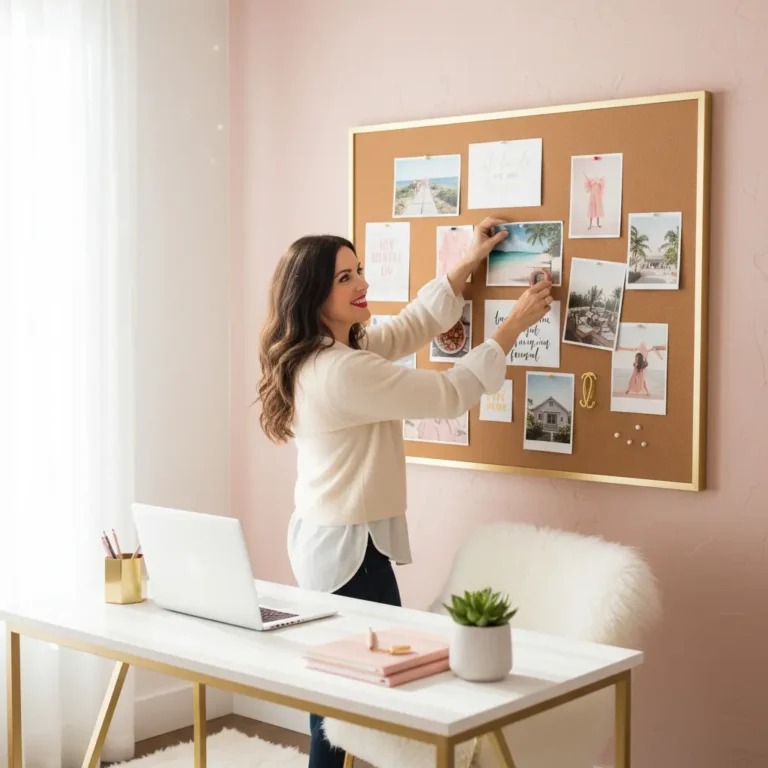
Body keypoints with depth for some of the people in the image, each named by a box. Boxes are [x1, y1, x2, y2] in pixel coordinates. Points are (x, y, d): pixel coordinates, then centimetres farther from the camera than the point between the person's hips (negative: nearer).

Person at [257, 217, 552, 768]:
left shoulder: (336, 350, 7)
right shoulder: (342, 370, -25)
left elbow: (416, 325, 18)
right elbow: (450, 396, -21)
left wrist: (470, 261, 16)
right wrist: (517, 324, -12)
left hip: (329, 539, 10)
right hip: (349, 548, -10)